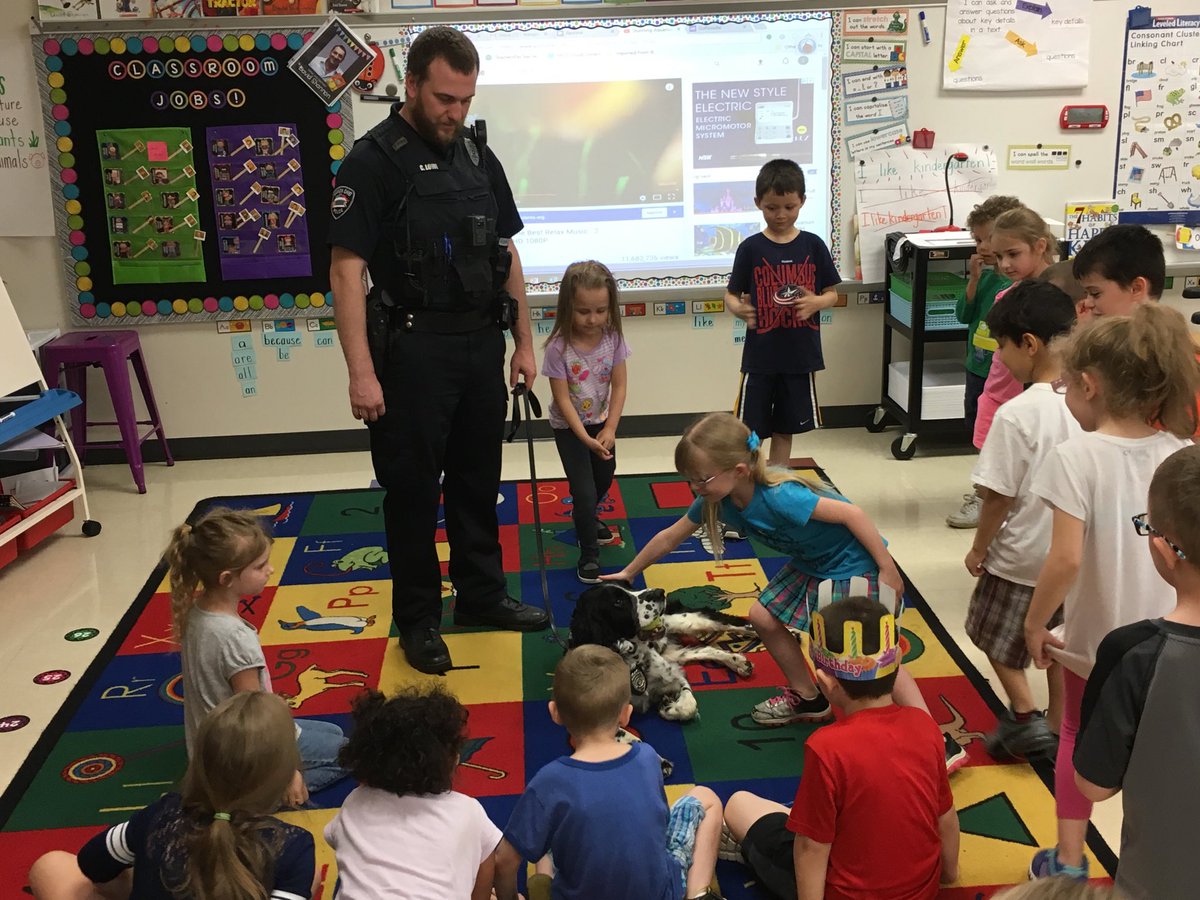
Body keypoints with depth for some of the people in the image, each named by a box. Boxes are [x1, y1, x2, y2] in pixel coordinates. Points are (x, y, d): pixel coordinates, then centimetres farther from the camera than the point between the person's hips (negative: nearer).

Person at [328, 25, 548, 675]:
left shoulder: (478, 157, 10)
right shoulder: (374, 161, -9)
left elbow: (507, 255, 16)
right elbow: (346, 269, -14)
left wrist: (523, 342, 12)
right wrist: (361, 372, -20)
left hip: (482, 345, 6)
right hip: (416, 348, -6)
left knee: (478, 478, 16)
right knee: (413, 487, 4)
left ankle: (481, 594, 32)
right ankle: (417, 619, 18)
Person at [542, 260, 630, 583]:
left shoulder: (612, 338, -17)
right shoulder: (559, 347, -28)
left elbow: (619, 386, -12)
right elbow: (562, 398, -24)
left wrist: (610, 429, -20)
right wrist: (586, 437, -29)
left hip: (600, 421, 5)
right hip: (568, 426, -5)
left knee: (605, 477, 25)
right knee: (584, 489, -9)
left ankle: (585, 516, 55)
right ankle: (588, 553, 8)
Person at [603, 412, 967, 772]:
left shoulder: (779, 497, -35)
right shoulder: (716, 498, -10)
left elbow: (852, 513, -30)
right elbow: (669, 538, 6)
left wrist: (888, 570, -25)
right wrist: (628, 573, 16)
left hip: (855, 563, -9)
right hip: (813, 561, 9)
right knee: (763, 616, 9)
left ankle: (940, 742, -9)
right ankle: (808, 698, 28)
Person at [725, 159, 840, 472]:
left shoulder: (813, 246, 0)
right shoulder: (751, 248, -4)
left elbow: (832, 293, 6)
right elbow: (731, 294, 1)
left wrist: (816, 302, -15)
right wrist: (738, 308, -21)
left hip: (801, 354, 2)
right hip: (760, 355, -2)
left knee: (785, 428, 14)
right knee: (748, 429, 0)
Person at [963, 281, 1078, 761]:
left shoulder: (1017, 414, -25)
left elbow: (999, 495, -20)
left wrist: (979, 548, -4)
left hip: (1021, 557, -6)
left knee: (996, 637, 18)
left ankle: (1024, 717, 13)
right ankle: (1058, 730, 29)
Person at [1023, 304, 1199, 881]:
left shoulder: (1077, 456, -19)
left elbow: (1067, 559, -24)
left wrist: (1035, 622, -9)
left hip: (1096, 635, -3)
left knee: (1079, 736, 19)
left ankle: (1067, 863, 26)